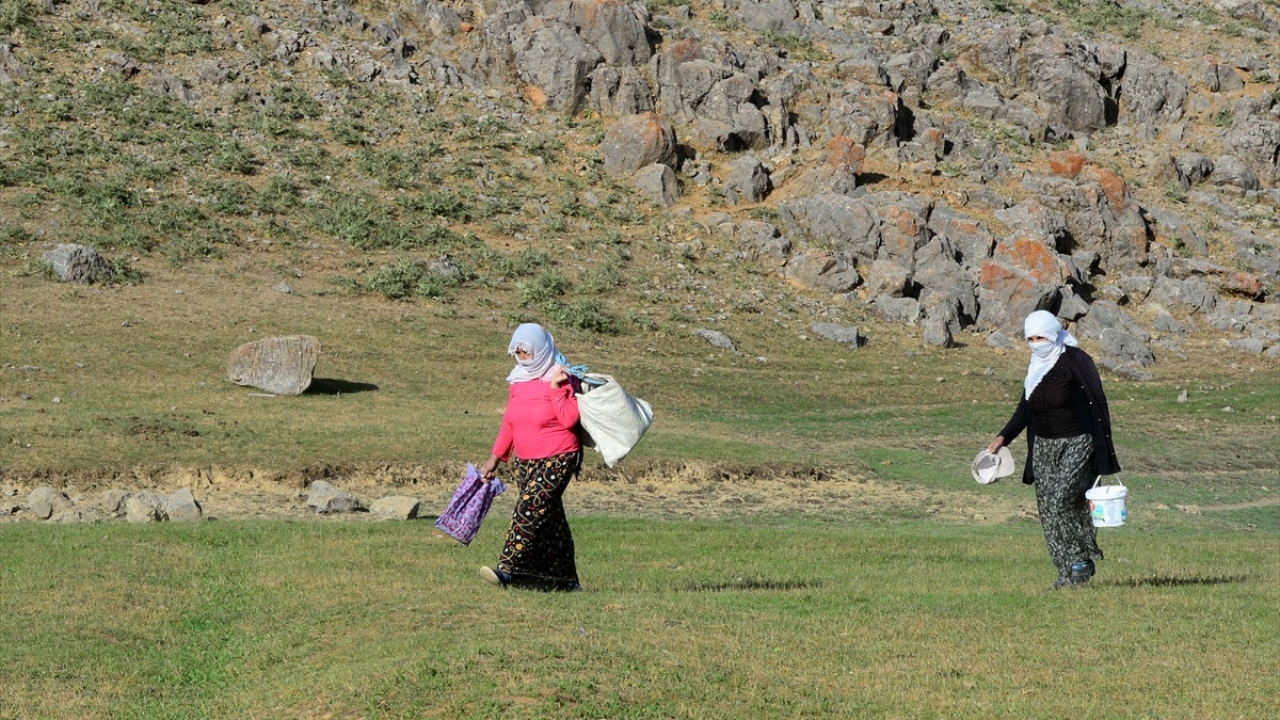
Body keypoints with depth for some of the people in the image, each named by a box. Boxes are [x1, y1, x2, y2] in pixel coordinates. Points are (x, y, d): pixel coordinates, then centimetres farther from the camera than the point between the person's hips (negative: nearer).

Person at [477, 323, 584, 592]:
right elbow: (509, 422, 18)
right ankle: (566, 580, 14)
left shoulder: (561, 378, -10)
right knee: (550, 518, 8)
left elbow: (570, 419, -21)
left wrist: (557, 388, -24)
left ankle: (507, 569, -27)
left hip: (557, 460, -7)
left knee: (530, 509, -20)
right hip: (524, 461, 7)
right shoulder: (518, 380, 9)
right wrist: (496, 457, 19)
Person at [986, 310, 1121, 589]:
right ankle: (1069, 574, 5)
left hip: (1078, 444, -7)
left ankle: (1082, 560, -5)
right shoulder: (1035, 368, 12)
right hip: (1044, 446, 7)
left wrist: (1103, 448, -14)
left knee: (1060, 501, -20)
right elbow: (1025, 409, 20)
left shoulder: (1076, 361, -9)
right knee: (1048, 512, 1)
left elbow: (1097, 403, -10)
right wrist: (1003, 437, 6)